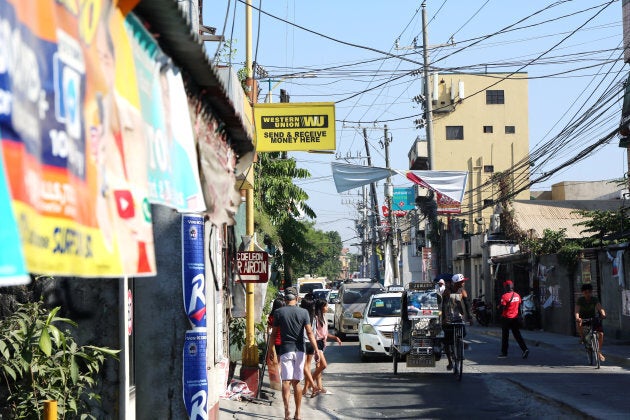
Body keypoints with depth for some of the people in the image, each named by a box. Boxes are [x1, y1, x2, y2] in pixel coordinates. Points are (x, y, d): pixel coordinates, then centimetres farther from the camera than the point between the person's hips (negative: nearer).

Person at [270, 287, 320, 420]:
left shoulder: (278, 312, -2)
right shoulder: (303, 312, -1)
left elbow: (274, 333, 1)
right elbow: (309, 332, -7)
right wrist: (316, 350, -8)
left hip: (285, 350, -2)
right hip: (299, 350, 2)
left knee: (286, 381, -5)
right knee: (296, 382, 11)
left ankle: (286, 408, -28)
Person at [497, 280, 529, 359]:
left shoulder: (505, 296, -16)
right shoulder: (517, 295, 5)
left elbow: (501, 307, -19)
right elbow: (519, 306, 12)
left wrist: (499, 306, 1)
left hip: (506, 318, -5)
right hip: (515, 317, 5)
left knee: (505, 336, 5)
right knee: (517, 335, 7)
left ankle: (504, 353, 10)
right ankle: (525, 349, -9)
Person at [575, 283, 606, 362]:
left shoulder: (595, 299, -13)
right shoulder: (580, 300, -15)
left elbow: (599, 307, -30)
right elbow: (577, 310, -30)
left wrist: (603, 314, -52)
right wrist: (577, 317, -51)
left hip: (593, 318, 1)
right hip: (583, 318, -1)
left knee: (601, 333, -17)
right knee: (578, 322, -37)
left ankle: (599, 353, -4)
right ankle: (582, 336, -12)